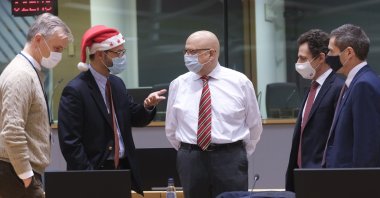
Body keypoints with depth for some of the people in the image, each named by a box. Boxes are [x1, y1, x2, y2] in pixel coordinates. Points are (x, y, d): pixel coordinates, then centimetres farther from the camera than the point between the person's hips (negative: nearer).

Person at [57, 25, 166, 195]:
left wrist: (147, 106, -6)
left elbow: (135, 119, 15)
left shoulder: (117, 84, 10)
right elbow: (70, 142, -16)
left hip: (123, 169, 7)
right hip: (95, 170, -7)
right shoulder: (76, 90, -14)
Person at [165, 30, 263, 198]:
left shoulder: (240, 82, 2)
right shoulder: (178, 85, 6)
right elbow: (171, 128, 16)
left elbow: (254, 125, 11)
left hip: (230, 160, -2)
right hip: (191, 160, 2)